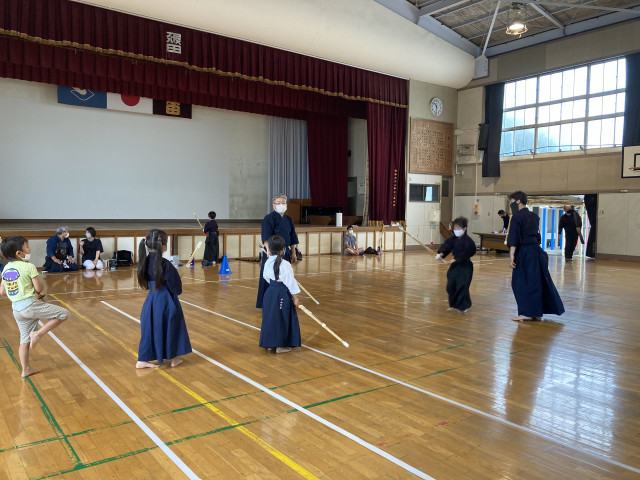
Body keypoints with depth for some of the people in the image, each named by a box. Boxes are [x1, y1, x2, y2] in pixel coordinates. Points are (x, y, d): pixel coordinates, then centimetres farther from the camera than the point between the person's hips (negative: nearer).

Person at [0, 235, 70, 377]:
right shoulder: (29, 266, -11)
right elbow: (39, 288, -12)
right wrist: (42, 287, 10)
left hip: (16, 308, 8)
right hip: (30, 304, -8)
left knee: (25, 339, 17)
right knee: (63, 313, -3)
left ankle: (26, 369, 24)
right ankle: (38, 333, -7)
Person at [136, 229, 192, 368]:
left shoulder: (145, 262, -2)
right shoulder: (165, 264, -22)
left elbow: (145, 284, 10)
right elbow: (176, 287, -17)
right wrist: (177, 291, 4)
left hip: (151, 300, 6)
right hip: (166, 301, -6)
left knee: (150, 328, 14)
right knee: (170, 327, 11)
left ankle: (142, 360, 18)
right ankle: (174, 358, 25)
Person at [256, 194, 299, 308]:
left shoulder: (288, 220, 12)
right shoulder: (269, 218, -9)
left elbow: (292, 239, 18)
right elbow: (266, 238, -20)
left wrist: (293, 254, 16)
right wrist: (269, 250, -32)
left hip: (285, 253, 7)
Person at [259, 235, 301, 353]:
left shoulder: (268, 262, 0)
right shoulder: (285, 264, -18)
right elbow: (290, 282, -15)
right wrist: (295, 298, -7)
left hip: (270, 291, 6)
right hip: (283, 294, -6)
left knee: (270, 317, 14)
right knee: (282, 319, 5)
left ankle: (270, 344, 24)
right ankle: (280, 346, 13)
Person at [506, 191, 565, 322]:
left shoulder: (517, 217, -11)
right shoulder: (534, 216, 13)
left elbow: (514, 238, -18)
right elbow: (537, 235, 19)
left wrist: (511, 256, -21)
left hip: (524, 252, -8)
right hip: (536, 250, 8)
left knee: (521, 282, 0)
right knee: (538, 281, 11)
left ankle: (527, 313, 2)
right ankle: (538, 312, 19)